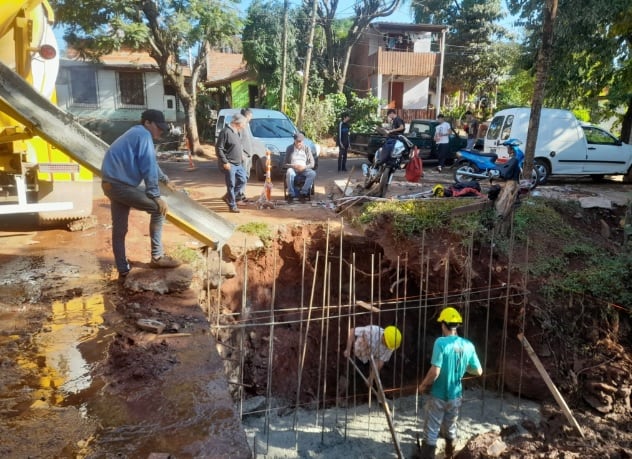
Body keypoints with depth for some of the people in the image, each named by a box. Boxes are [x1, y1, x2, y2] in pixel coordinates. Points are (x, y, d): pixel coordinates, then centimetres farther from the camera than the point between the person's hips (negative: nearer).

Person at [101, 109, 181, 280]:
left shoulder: (134, 134, 24)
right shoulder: (144, 136, -9)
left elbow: (150, 163, 37)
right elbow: (149, 167, -16)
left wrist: (165, 180, 49)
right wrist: (156, 196, -14)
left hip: (112, 184, 10)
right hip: (122, 185, -10)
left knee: (119, 229, 13)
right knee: (158, 208, -3)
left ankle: (123, 269, 21)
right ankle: (157, 257, -1)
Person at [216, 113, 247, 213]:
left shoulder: (236, 132, 13)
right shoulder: (225, 132, -16)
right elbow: (218, 148, -18)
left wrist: (241, 155, 16)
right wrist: (225, 162, -20)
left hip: (238, 164, 9)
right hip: (230, 164, -9)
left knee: (242, 181, 11)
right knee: (231, 185, -2)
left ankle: (227, 197, 24)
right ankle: (232, 205, 8)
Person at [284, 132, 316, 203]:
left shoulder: (307, 148, 4)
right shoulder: (289, 148, 2)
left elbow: (312, 163, 1)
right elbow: (285, 163, 2)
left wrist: (304, 167, -19)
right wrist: (293, 166, -19)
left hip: (304, 169, 1)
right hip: (293, 168, -1)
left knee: (313, 173, -31)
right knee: (289, 173, -38)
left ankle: (303, 193, -26)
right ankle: (291, 194, -25)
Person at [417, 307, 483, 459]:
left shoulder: (441, 342, -22)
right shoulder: (468, 345, -5)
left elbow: (435, 372, -26)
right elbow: (478, 371, 2)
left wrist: (423, 385, -9)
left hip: (438, 396, -5)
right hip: (455, 396, 5)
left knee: (431, 433, 6)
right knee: (450, 429, 26)